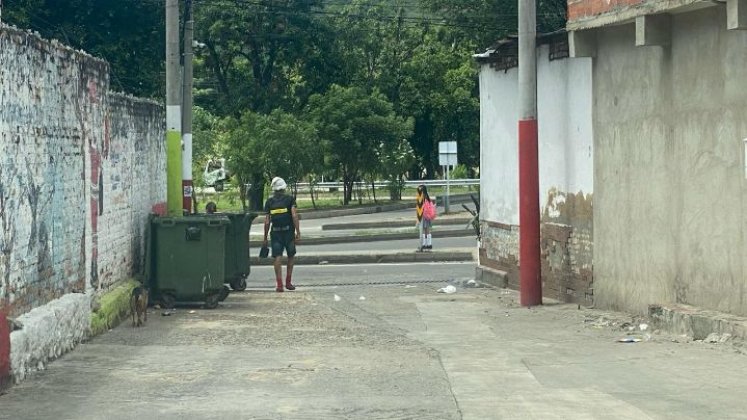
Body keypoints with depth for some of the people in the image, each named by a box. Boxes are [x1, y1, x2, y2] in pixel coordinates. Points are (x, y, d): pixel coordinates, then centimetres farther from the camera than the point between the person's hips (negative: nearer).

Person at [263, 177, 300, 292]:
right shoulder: (290, 199, 0)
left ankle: (279, 284, -9)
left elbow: (267, 221, 3)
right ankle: (288, 282, 15)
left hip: (275, 232, 1)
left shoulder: (269, 201, 5)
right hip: (289, 231, -1)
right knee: (290, 256, 14)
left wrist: (265, 238, 10)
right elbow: (294, 215, -10)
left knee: (277, 257, -1)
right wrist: (298, 232, -8)